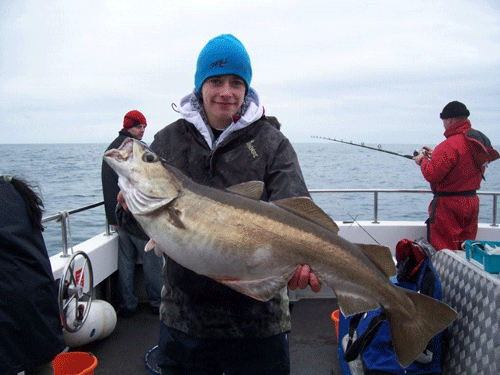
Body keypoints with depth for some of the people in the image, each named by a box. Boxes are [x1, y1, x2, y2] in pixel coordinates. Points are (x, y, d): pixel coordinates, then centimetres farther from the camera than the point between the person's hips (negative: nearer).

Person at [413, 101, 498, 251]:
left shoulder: (450, 145, -22)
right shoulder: (479, 141, 6)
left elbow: (431, 175, -24)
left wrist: (423, 160, -5)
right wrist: (435, 155, 16)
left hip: (448, 206, -9)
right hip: (471, 202, 9)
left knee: (442, 252, 0)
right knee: (465, 248, 18)